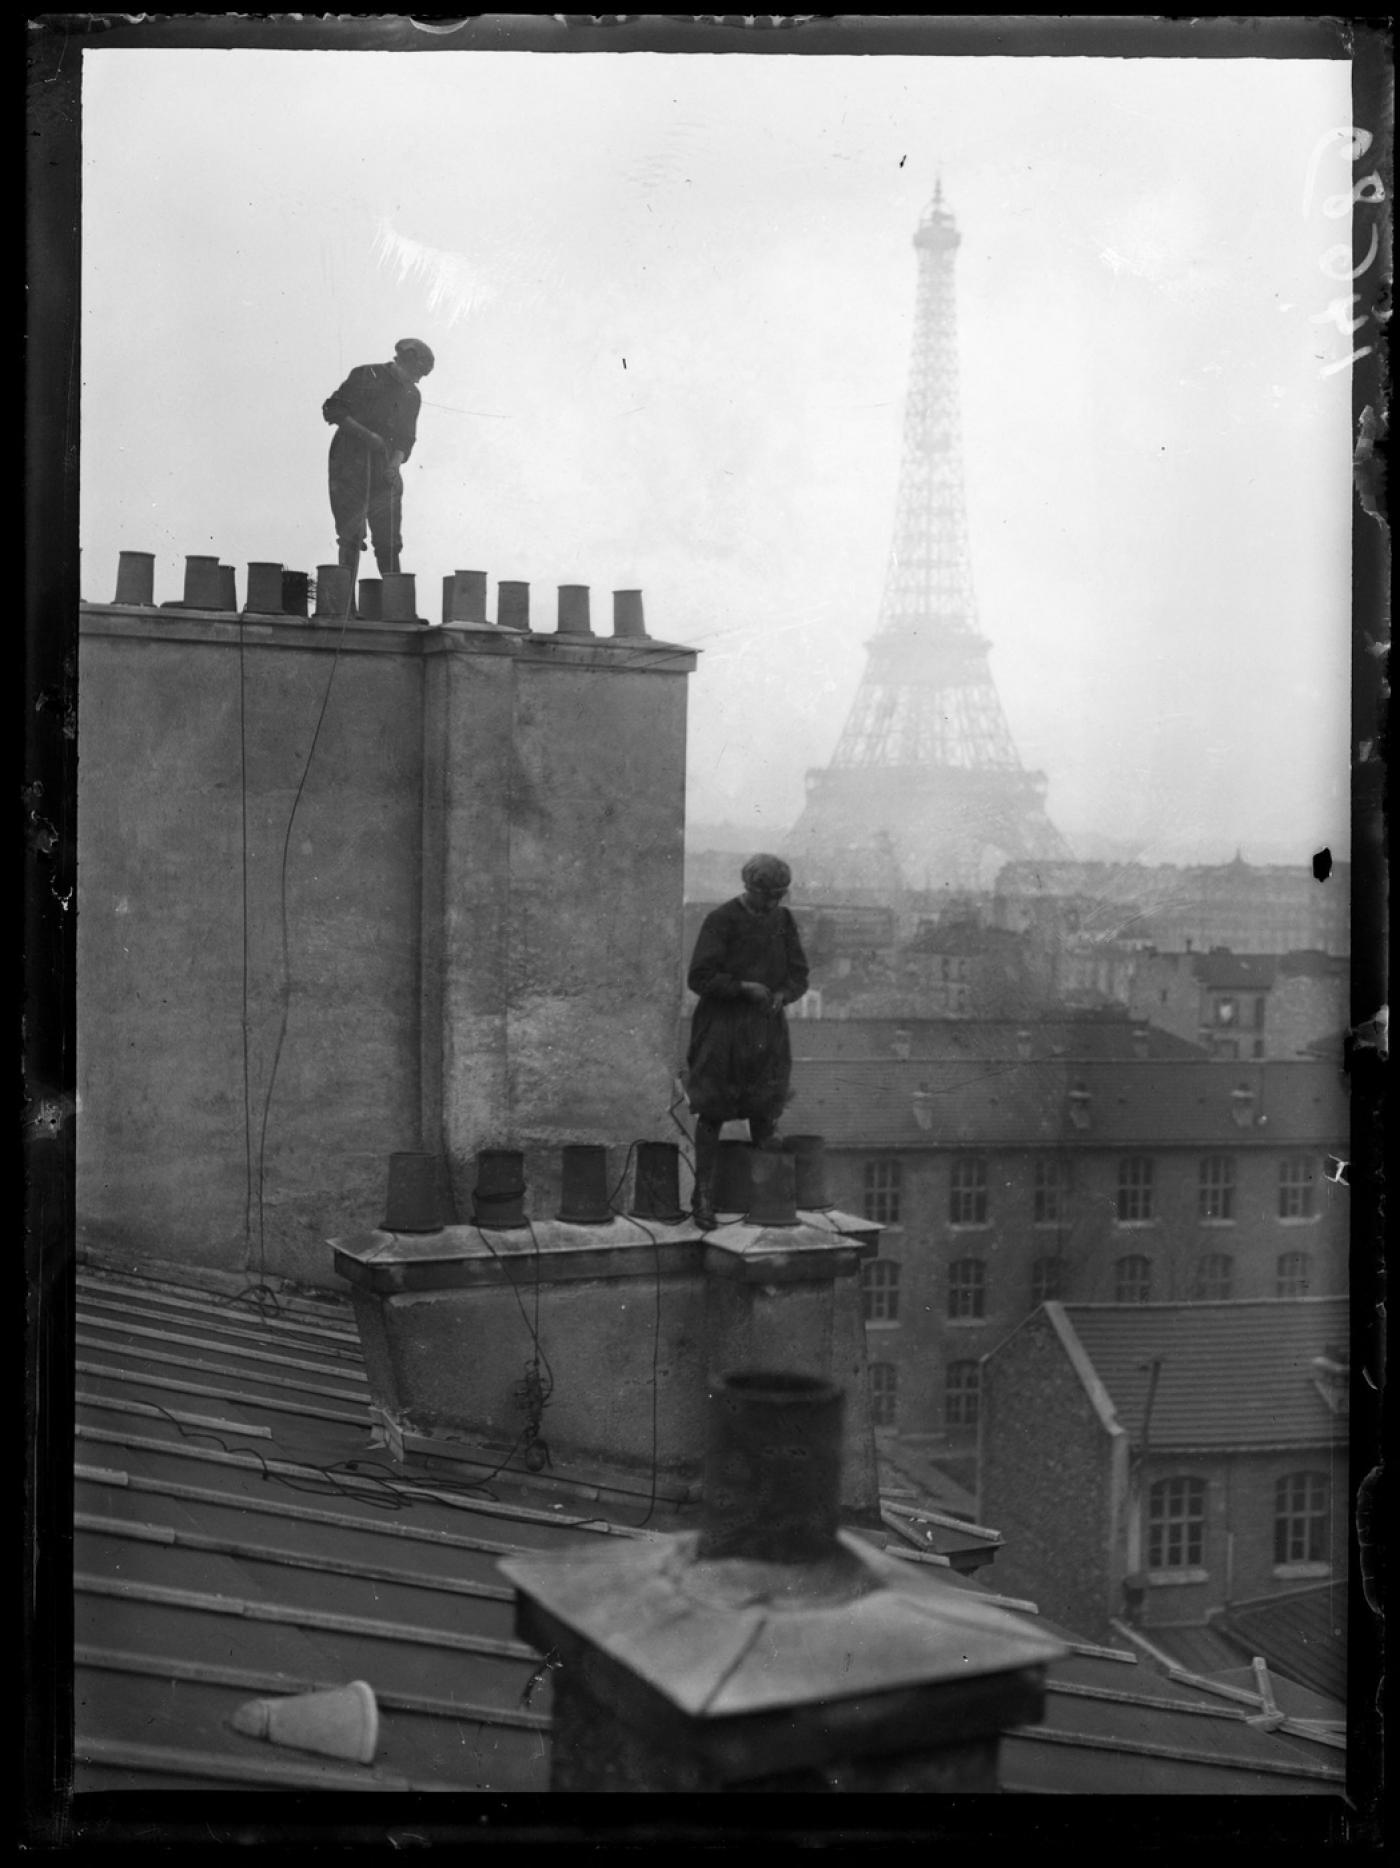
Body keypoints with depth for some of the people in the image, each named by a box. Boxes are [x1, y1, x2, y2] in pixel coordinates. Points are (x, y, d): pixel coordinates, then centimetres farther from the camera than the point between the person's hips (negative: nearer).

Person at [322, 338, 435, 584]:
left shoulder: (412, 395, 11)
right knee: (351, 538, -6)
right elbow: (331, 409, -7)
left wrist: (396, 462, -7)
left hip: (384, 471, 4)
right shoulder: (366, 376, -4)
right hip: (350, 466, -4)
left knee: (389, 542, -1)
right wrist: (366, 434, -16)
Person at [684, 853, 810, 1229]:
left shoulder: (784, 920, 6)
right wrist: (745, 988, -22)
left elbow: (798, 975, 8)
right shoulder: (720, 920, -9)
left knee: (765, 1114, 3)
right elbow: (699, 978, -12)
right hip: (722, 1028, -4)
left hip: (767, 1028, 4)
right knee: (712, 1113, 0)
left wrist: (781, 995, -13)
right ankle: (703, 1196, 6)